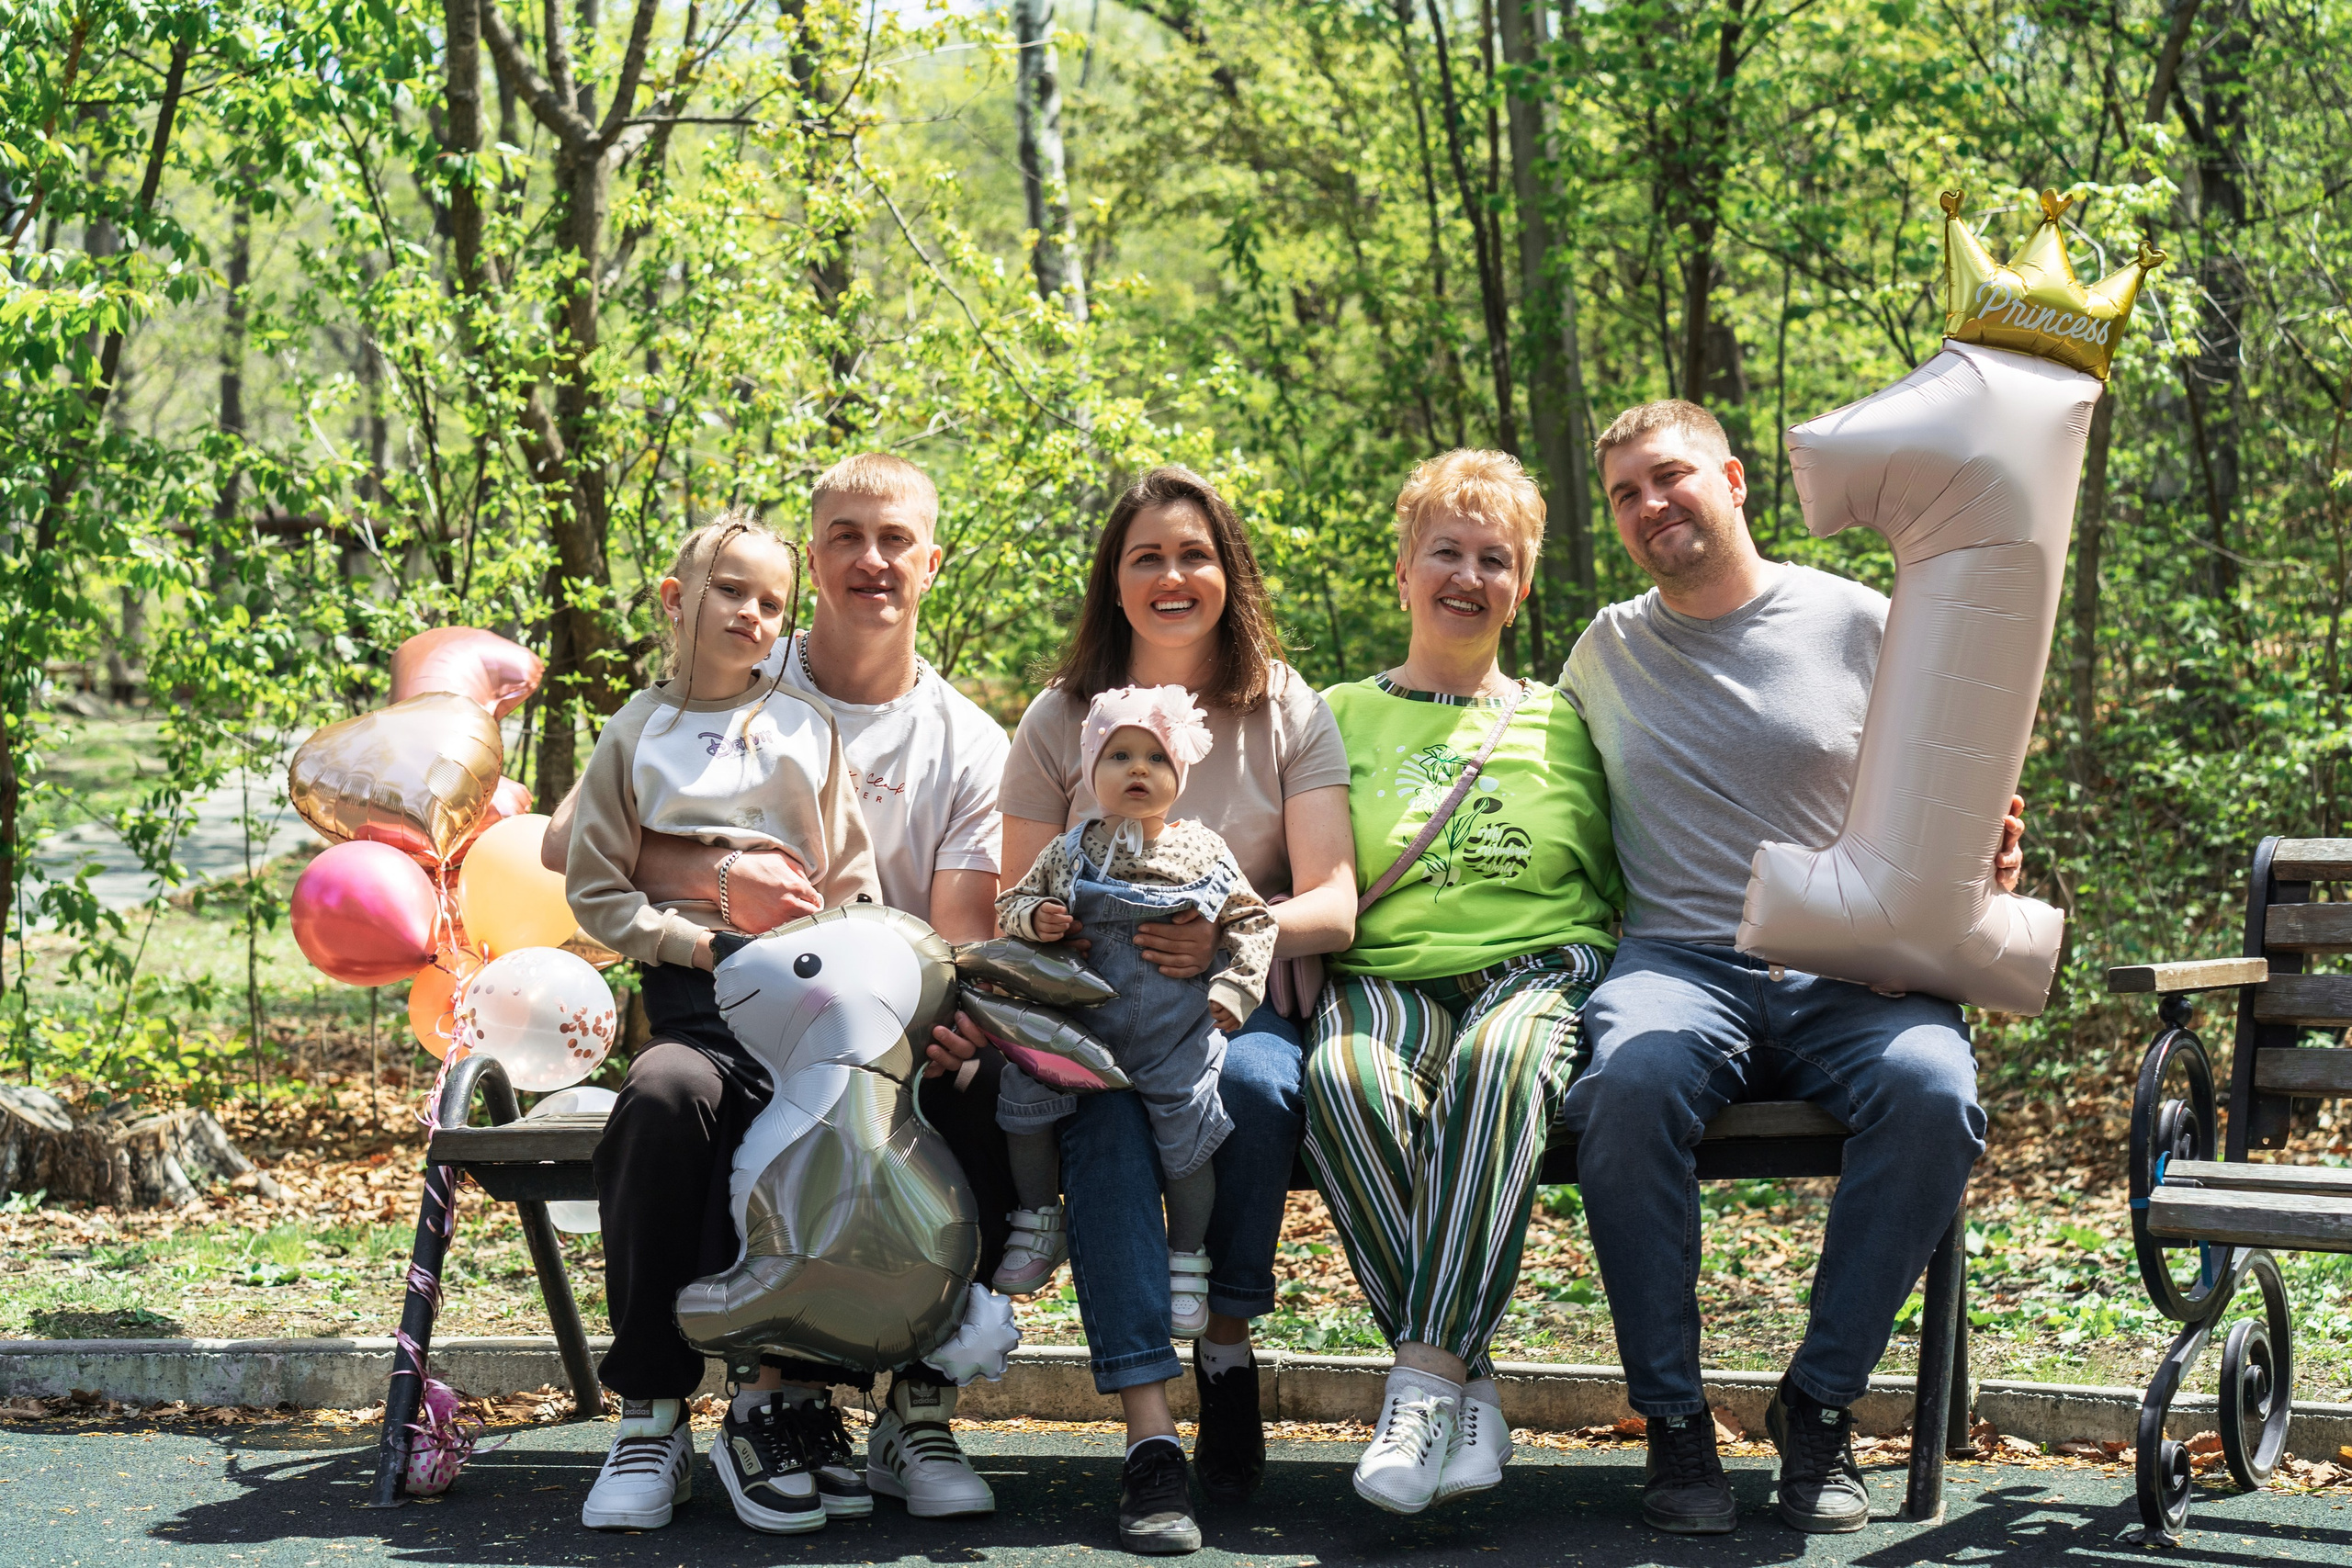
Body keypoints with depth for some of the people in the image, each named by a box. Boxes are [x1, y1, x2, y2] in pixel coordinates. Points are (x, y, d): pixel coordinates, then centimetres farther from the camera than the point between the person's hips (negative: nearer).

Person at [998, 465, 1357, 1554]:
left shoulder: (1288, 712, 6)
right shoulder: (1060, 719, 9)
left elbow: (1333, 906, -3)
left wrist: (1232, 931, -24)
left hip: (1243, 1001, 0)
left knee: (1253, 1084, -35)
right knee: (1102, 1119, -34)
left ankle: (1226, 1346, -14)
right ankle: (1149, 1434, -38)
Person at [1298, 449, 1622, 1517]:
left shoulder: (1563, 722, 19)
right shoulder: (1345, 717, 19)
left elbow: (1622, 885, 19)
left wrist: (1619, 985, 0)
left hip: (1540, 970, -1)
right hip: (1387, 977, 1)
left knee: (1501, 1063, -38)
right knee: (1344, 1076, -36)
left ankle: (1425, 1377, -41)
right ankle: (1468, 1386, -33)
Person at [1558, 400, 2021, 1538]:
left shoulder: (1861, 625, 10)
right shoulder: (1604, 653, 17)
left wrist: (1986, 858, -10)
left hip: (1852, 972, 0)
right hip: (1679, 963, 1)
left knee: (1931, 1088, -33)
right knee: (1632, 1079, -35)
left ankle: (1822, 1405, -17)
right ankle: (1673, 1420, -22)